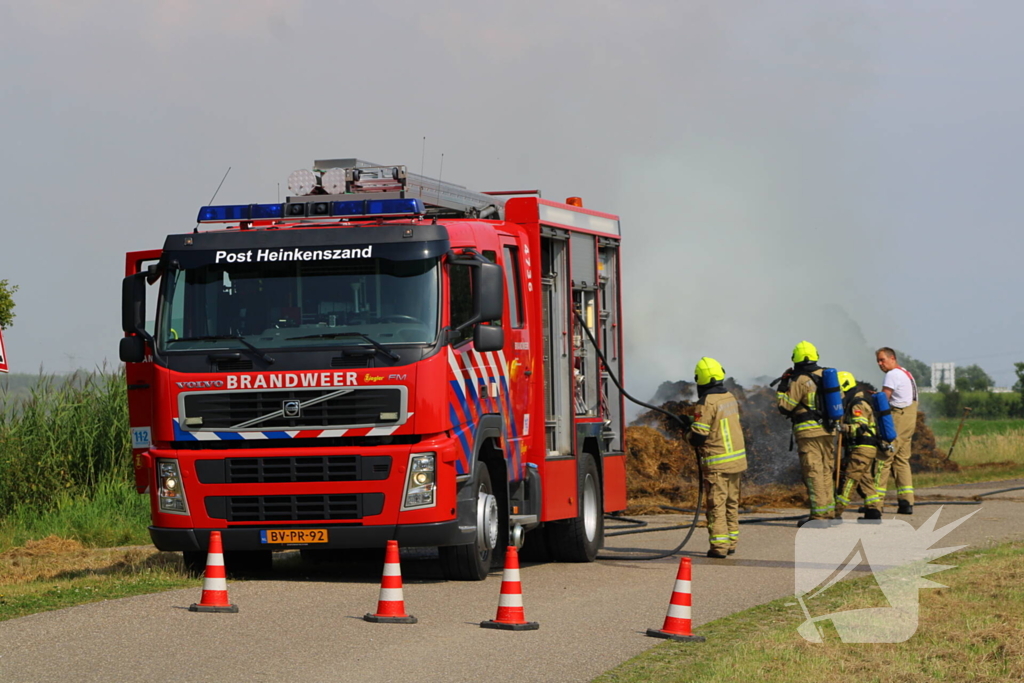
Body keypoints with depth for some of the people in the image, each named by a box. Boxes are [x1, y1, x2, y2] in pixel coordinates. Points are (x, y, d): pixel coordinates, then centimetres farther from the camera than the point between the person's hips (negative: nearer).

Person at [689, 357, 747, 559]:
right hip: (737, 459, 7)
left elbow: (698, 436, -19)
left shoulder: (707, 402, -17)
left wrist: (689, 435, 5)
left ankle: (719, 546, -4)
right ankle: (731, 542, 21)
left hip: (717, 463, -7)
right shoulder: (730, 398, 7)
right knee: (732, 503, 15)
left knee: (716, 504, -3)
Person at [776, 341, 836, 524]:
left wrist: (783, 385, 1)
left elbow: (784, 406, -8)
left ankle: (819, 513, -9)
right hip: (827, 431, 7)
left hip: (808, 433, -7)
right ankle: (829, 511, 17)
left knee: (813, 472, -6)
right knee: (826, 471, 14)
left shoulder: (800, 381, -12)